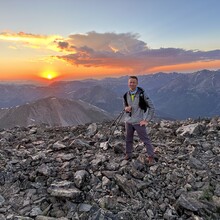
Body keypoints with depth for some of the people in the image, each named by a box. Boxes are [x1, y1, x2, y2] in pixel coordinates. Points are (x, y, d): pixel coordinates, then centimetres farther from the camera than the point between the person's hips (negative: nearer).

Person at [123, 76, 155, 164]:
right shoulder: (126, 95, 5)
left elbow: (151, 107, -6)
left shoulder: (142, 94, -9)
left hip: (139, 122, -4)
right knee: (128, 139, 14)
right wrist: (126, 108, -6)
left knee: (145, 139, 0)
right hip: (128, 121, 5)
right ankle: (128, 154, 31)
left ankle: (151, 156, 12)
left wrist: (147, 120, -10)